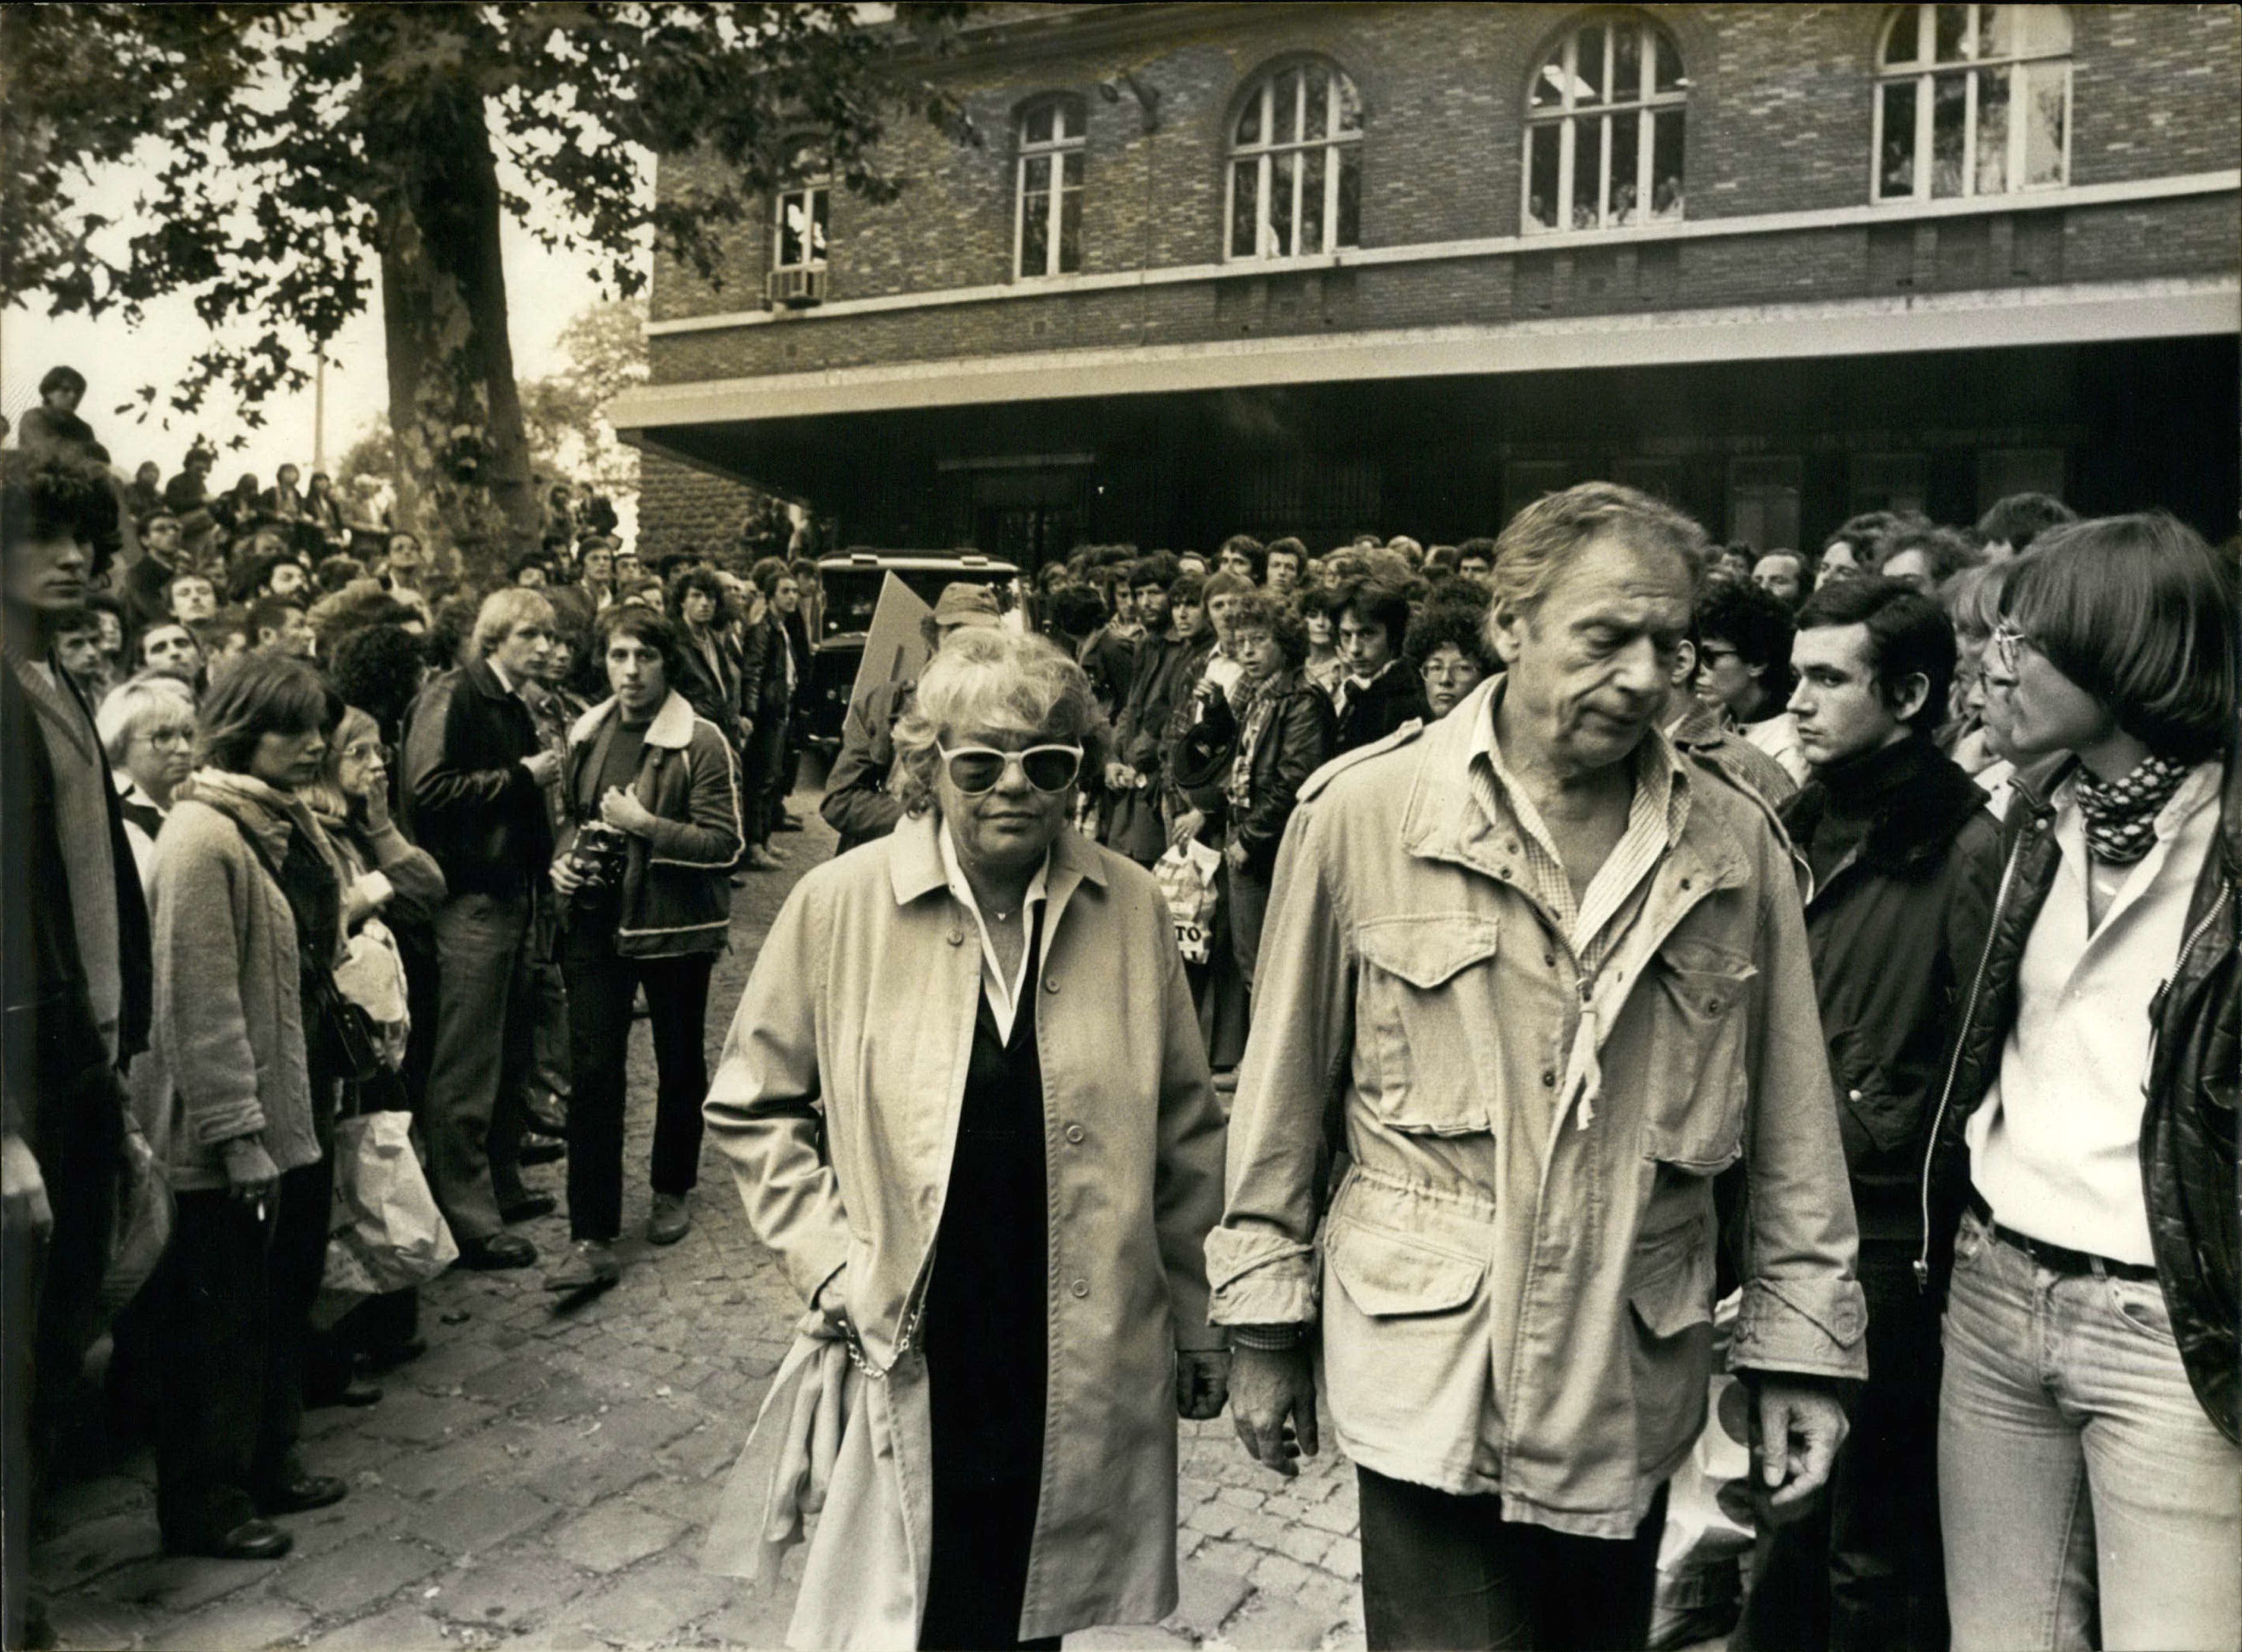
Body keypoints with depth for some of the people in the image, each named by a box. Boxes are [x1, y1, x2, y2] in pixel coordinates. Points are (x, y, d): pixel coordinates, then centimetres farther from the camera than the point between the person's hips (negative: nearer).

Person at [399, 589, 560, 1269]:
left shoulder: (513, 708, 19)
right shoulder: (451, 698, -9)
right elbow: (431, 788, -21)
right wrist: (521, 777, -15)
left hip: (511, 896, 9)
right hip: (471, 900, -9)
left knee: (509, 1056, 16)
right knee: (467, 1068, -4)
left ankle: (501, 1187, 28)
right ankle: (467, 1220, 3)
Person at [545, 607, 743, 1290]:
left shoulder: (701, 744, -12)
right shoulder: (587, 735, 6)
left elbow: (725, 844, -15)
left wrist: (645, 825, -22)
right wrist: (564, 857, 1)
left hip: (673, 924, -3)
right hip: (595, 921, 4)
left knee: (679, 1065, 15)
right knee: (592, 1072, -2)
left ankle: (673, 1190, 39)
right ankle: (593, 1242, 2)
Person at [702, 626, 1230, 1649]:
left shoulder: (1131, 908, -4)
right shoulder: (841, 903, -8)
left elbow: (1184, 1133, 5)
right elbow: (753, 1105, 4)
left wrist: (1197, 1321, 9)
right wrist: (825, 1258, -6)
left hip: (1082, 1363, 2)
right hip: (907, 1357, -1)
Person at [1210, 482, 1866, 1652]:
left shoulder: (1738, 847, -1)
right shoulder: (1361, 813, -9)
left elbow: (1791, 1126, 5)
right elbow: (1284, 1088, -2)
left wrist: (1801, 1343, 5)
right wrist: (1265, 1324, 2)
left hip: (1635, 1389, 3)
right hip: (1427, 1372, -3)